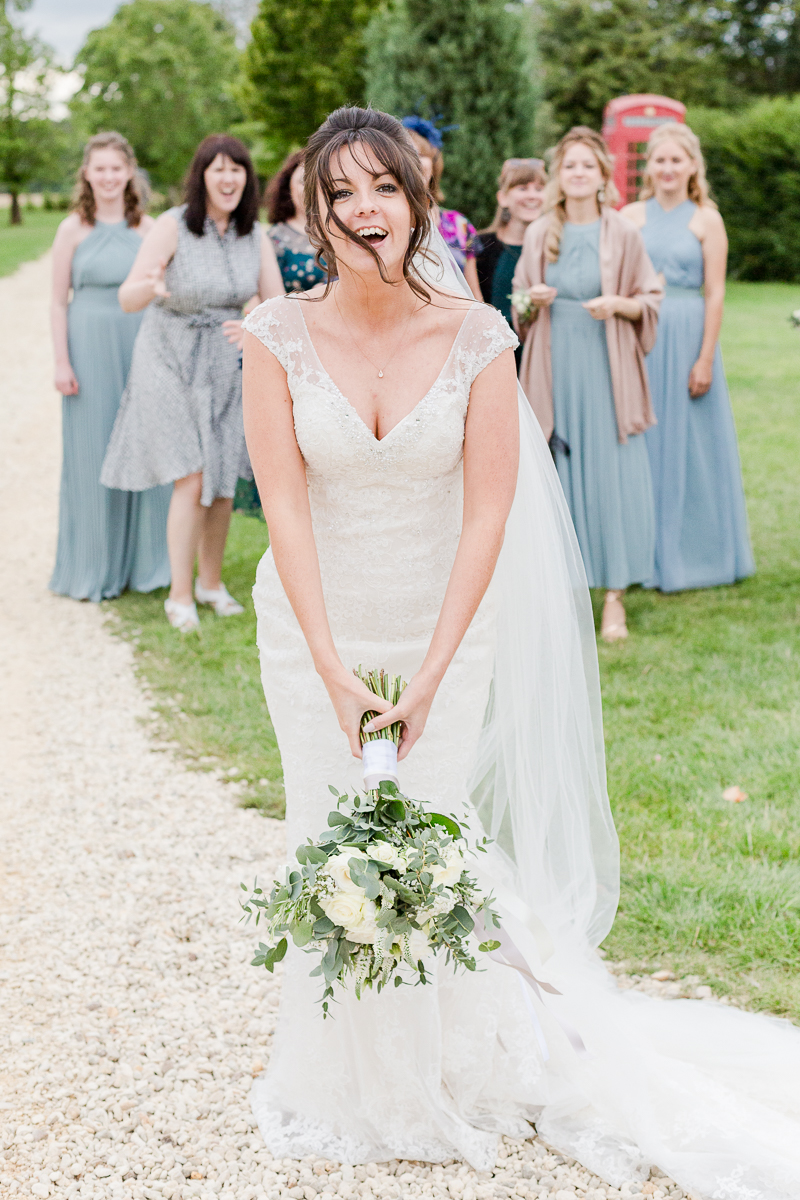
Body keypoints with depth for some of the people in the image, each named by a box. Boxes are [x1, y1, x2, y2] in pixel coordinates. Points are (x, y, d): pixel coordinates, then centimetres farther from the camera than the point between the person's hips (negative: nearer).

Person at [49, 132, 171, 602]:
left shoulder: (148, 228, 6)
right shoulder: (74, 229, -1)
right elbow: (59, 301, -1)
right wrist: (62, 362, -7)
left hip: (140, 347, 2)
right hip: (90, 348, -2)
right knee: (92, 453, 2)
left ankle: (142, 561, 18)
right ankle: (93, 568, 12)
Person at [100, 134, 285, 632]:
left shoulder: (255, 235, -3)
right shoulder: (173, 226, -16)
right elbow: (127, 299, -20)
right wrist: (150, 287, -44)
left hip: (225, 367, 4)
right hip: (171, 364, -4)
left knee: (225, 482, 8)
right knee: (192, 479, -10)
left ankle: (211, 582, 27)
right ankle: (180, 596, 2)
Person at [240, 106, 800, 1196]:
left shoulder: (475, 336, -11)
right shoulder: (280, 337, -11)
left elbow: (487, 515, -11)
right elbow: (285, 509, -11)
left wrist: (427, 677, -15)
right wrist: (337, 674, -16)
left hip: (444, 627, 0)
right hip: (314, 629, 1)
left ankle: (455, 1069, 29)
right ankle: (348, 1077, 29)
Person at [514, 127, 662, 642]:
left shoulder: (622, 234, 0)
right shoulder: (540, 235, 7)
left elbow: (651, 300, 5)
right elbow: (521, 303, 17)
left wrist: (619, 304, -14)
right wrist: (534, 300, -5)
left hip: (605, 368, -2)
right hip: (554, 368, 2)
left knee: (611, 477, -3)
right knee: (558, 477, 3)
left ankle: (615, 595, 4)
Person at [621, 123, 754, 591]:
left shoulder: (706, 220, -1)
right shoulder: (631, 216, 5)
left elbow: (715, 293, -4)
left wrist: (705, 359, -10)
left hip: (688, 336, -2)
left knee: (688, 443, 4)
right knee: (643, 445, 6)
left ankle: (694, 552, 16)